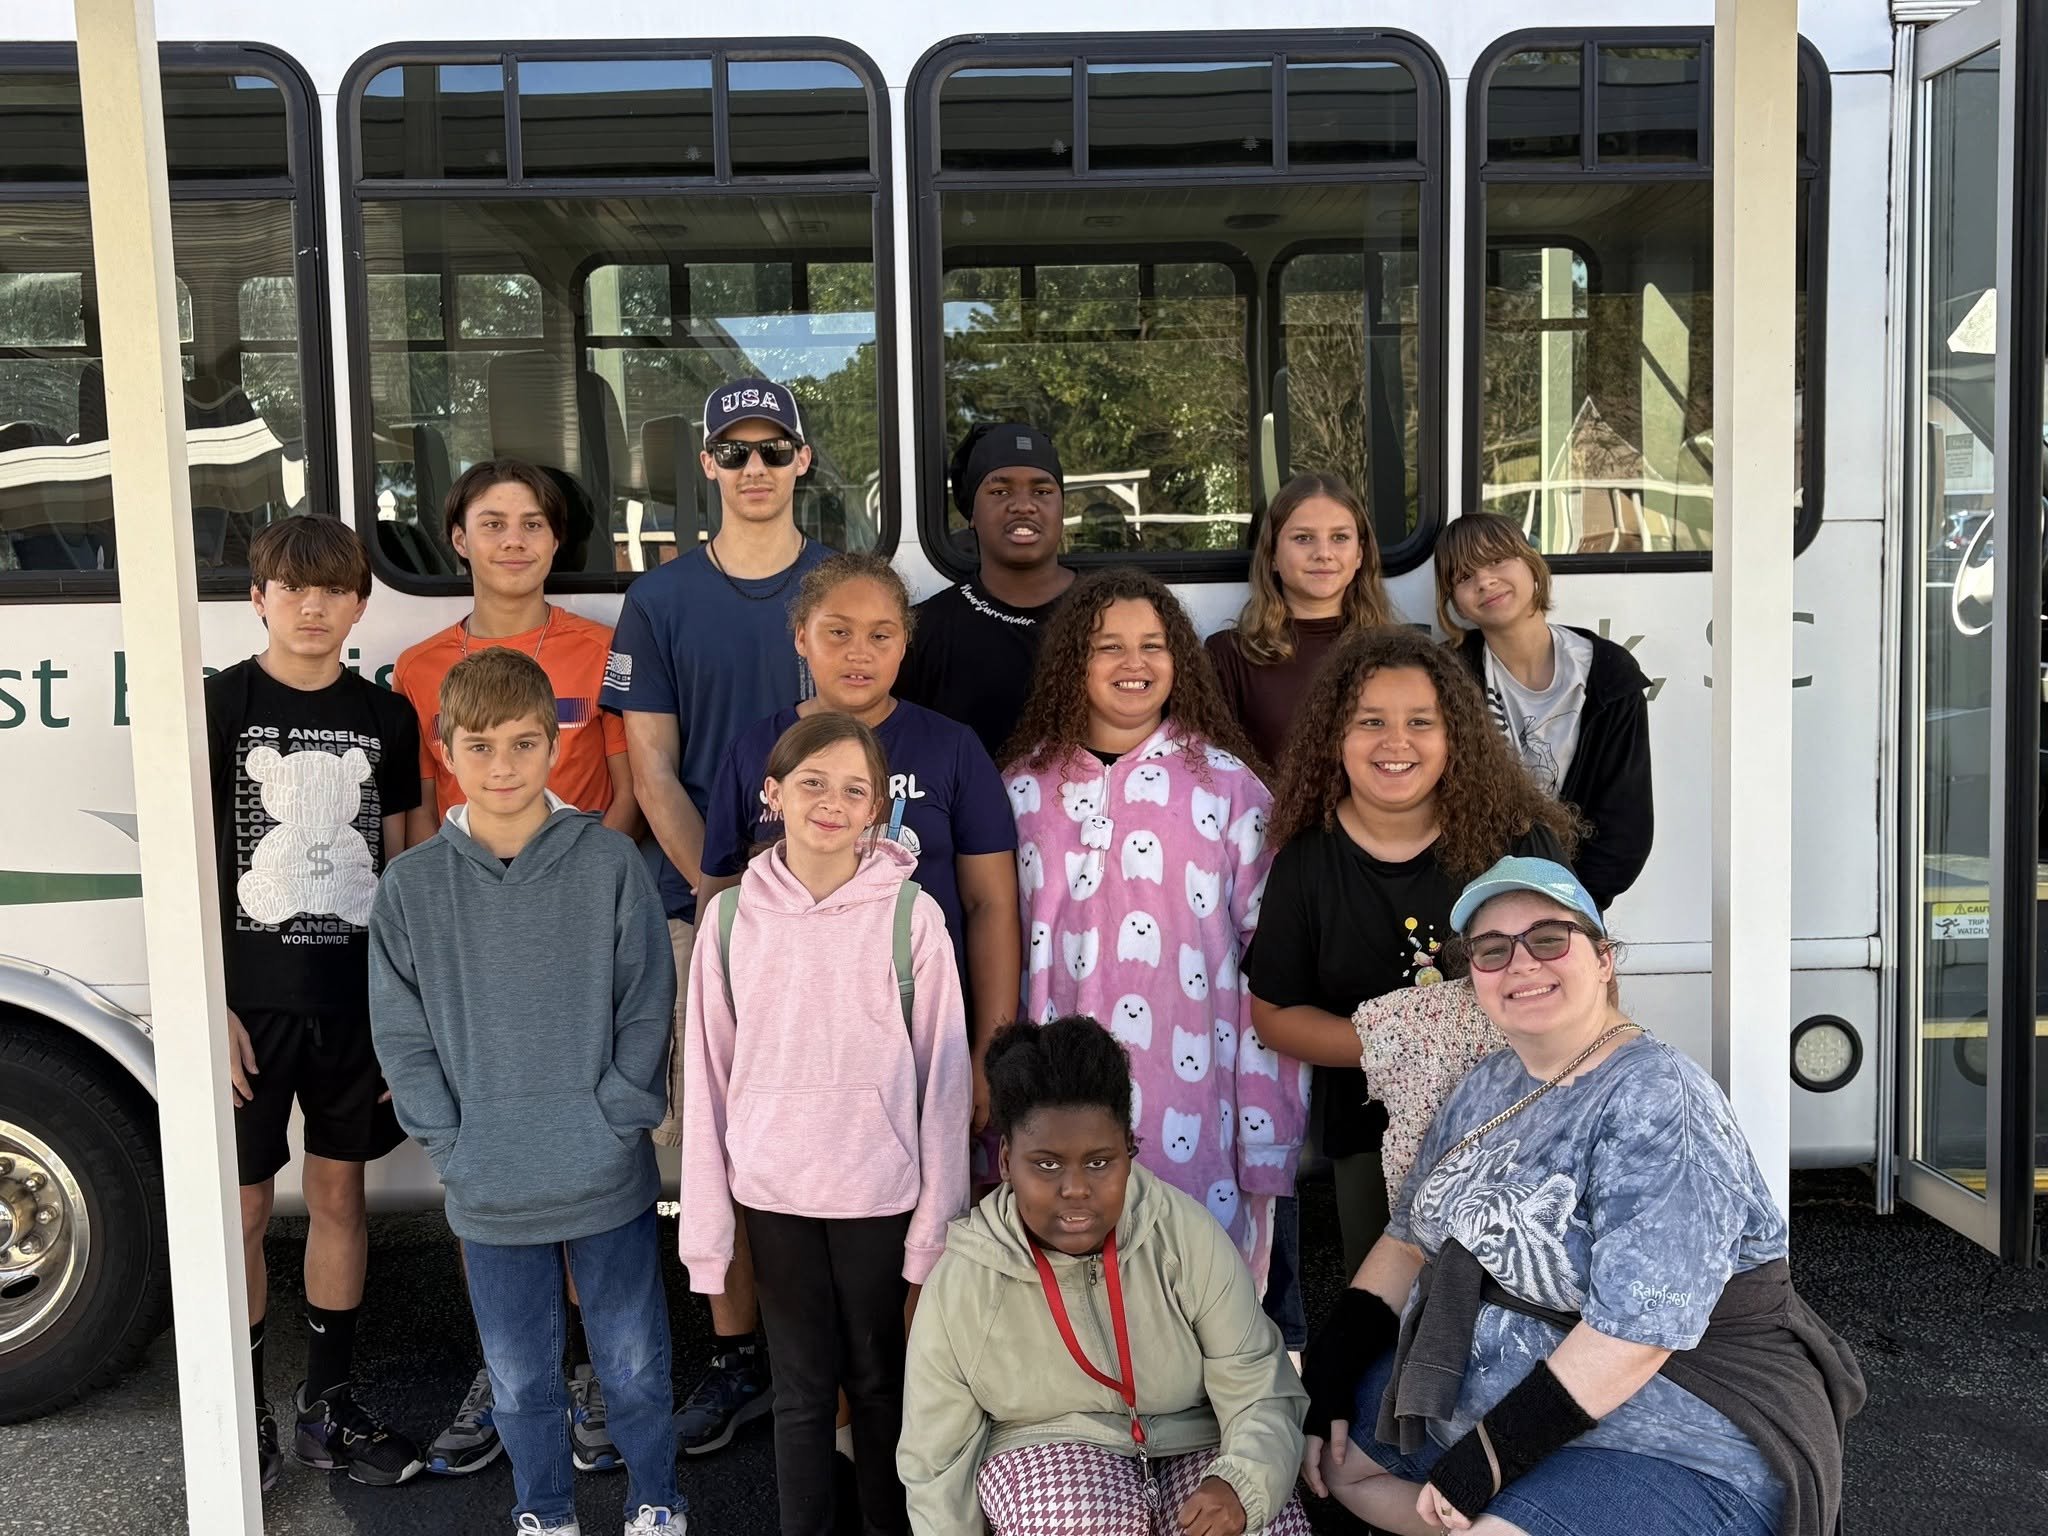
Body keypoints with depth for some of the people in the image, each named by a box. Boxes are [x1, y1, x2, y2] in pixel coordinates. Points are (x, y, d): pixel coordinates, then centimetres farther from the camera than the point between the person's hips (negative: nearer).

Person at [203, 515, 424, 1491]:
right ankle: (242, 1415, 19)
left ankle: (327, 1403, 25)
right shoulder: (219, 706, -4)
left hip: (359, 1001, 3)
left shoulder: (385, 717, 6)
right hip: (252, 1001, -3)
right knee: (244, 1203, 4)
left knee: (338, 1193, 12)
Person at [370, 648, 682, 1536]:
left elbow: (647, 1007, -5)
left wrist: (615, 1123, -11)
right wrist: (452, 1146, -7)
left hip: (610, 1178, -1)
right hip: (488, 1193, 1)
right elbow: (402, 1035, 0)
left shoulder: (611, 864, -7)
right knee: (519, 1377, 16)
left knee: (634, 1362, 14)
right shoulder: (413, 885, -3)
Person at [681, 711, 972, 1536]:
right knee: (801, 1382, 12)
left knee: (879, 1376, 14)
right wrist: (706, 1223, 1)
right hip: (772, 1191, 1)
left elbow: (942, 1074, -4)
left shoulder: (910, 914, -7)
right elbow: (707, 1075, 2)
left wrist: (937, 1220, -4)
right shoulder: (731, 915, -2)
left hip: (879, 1191, -1)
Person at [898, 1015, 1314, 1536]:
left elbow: (1262, 1394, -12)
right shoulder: (959, 1284, -14)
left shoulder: (1187, 1237, -14)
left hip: (1194, 1448, 1)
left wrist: (1240, 1483, -31)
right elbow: (935, 1462, -3)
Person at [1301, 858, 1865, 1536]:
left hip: (1675, 1449, -9)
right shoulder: (1488, 1086, 6)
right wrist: (1327, 1373, 2)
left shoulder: (1658, 1102, -21)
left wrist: (1493, 1455, -24)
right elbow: (1411, 1238, 12)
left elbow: (1634, 1331, -27)